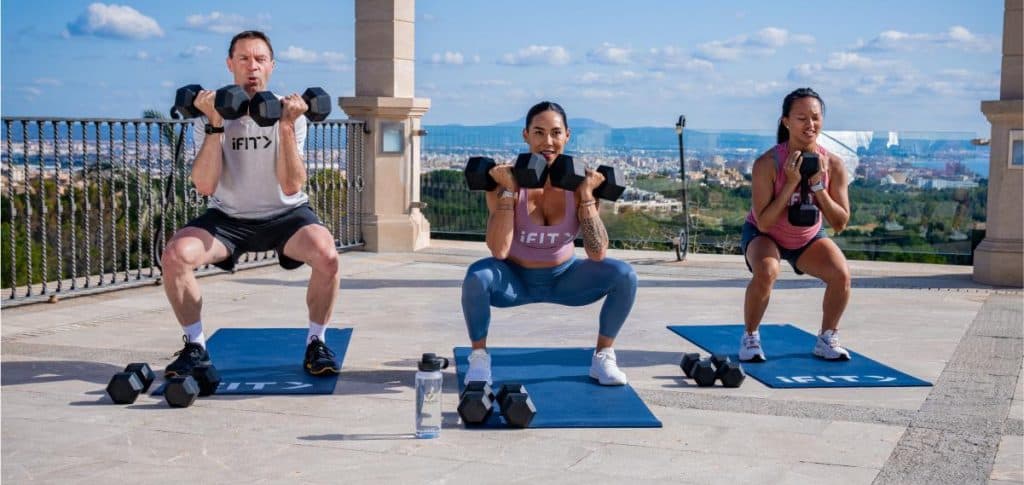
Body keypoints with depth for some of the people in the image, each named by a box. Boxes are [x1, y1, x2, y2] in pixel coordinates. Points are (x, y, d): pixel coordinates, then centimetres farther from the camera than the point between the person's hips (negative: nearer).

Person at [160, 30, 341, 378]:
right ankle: (195, 347, -4)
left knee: (326, 256, -32)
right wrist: (215, 126, -25)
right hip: (229, 217, 1)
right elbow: (204, 187, -20)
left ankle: (316, 343, -8)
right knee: (174, 255, -26)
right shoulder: (210, 116, -8)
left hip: (285, 214, -1)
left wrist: (286, 128, -28)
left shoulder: (289, 113, -9)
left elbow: (291, 187, -20)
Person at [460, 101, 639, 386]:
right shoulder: (505, 180, -20)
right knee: (477, 275, -34)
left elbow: (597, 253, -21)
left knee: (624, 275, -22)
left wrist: (586, 195, -27)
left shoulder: (578, 182, -15)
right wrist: (508, 192, -32)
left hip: (563, 277, 2)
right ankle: (479, 358, -9)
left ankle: (603, 357, -1)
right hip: (516, 279, -2)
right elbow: (498, 251, -30)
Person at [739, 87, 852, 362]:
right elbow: (763, 223, -28)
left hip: (809, 238, 3)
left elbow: (840, 224, -17)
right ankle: (750, 338, -8)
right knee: (766, 273, -34)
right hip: (764, 235, -3)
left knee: (841, 275, -20)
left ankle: (826, 339, 5)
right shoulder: (768, 163, -28)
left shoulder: (833, 165, -18)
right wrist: (791, 183, -36)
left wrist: (817, 185, -29)